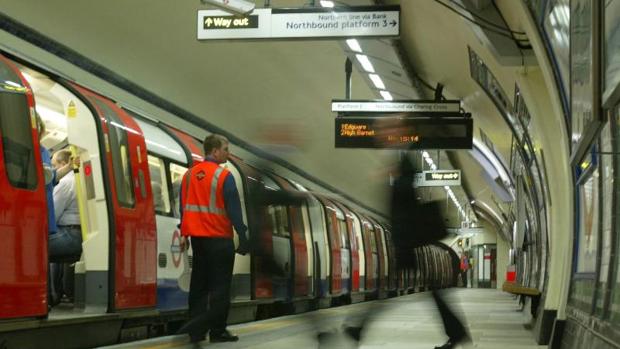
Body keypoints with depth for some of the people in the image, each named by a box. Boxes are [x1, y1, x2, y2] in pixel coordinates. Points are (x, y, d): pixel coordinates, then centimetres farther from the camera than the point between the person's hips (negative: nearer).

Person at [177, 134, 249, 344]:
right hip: (219, 238, -6)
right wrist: (242, 237, -9)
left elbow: (184, 207, 9)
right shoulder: (224, 176, -12)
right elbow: (234, 209, -13)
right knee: (220, 287, 0)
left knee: (200, 285, 11)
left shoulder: (189, 175, 7)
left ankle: (196, 330, 11)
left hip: (197, 237, 6)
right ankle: (217, 331, 0)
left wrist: (184, 234, 14)